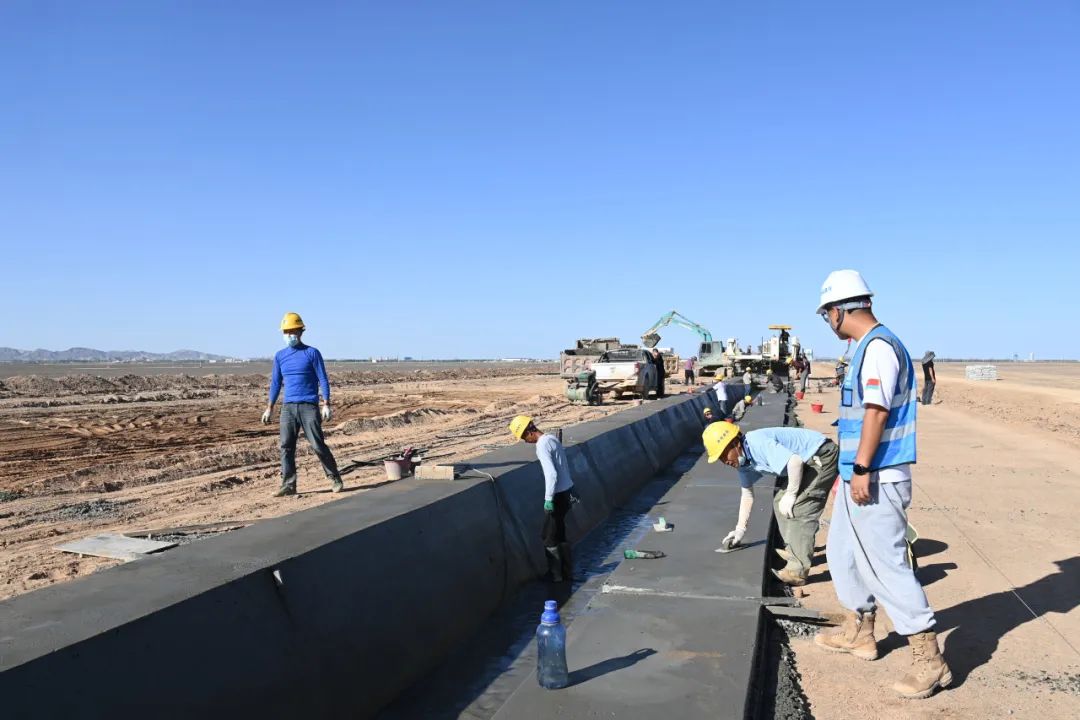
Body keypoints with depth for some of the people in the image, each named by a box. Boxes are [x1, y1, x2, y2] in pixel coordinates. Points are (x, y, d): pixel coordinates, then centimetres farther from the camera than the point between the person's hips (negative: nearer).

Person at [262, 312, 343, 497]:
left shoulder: (312, 353, -1)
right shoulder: (280, 356, 12)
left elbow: (323, 380, -4)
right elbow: (276, 383, 16)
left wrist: (326, 405, -12)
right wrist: (269, 408, 11)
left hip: (309, 407, -4)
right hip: (288, 407, 4)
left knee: (318, 446, -4)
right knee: (286, 447, -1)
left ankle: (335, 480, 8)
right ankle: (288, 485, 5)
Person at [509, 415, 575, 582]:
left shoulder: (542, 446, -19)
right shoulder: (553, 438, 9)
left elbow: (552, 474, -25)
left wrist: (548, 499, -19)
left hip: (558, 494, -9)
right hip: (567, 490, 9)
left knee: (549, 537, 4)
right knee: (559, 534, 19)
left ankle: (556, 575, 13)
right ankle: (567, 570, 27)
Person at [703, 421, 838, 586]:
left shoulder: (759, 444, -28)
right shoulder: (742, 459, 3)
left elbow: (795, 461, -36)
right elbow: (747, 494, 14)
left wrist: (790, 495, -24)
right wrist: (740, 529, 14)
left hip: (822, 456, -10)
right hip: (808, 461, 10)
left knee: (798, 507, -17)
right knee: (780, 502, 15)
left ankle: (798, 570, -14)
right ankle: (794, 550, 26)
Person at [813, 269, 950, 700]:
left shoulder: (879, 346, -16)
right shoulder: (864, 348, 14)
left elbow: (876, 411, -23)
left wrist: (861, 469, -23)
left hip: (877, 479, -10)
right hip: (859, 475, 10)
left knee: (885, 563, -6)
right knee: (842, 552, 19)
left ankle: (929, 660, 4)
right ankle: (859, 632, 34)